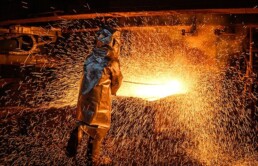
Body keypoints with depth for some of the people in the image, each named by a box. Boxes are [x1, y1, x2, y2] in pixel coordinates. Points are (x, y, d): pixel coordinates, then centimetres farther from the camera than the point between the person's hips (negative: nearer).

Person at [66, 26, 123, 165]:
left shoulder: (90, 58, -3)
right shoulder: (112, 62, -19)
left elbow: (89, 77, 7)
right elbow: (117, 82, -4)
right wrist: (112, 91, 17)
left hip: (85, 97, 6)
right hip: (100, 100, -5)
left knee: (82, 122, 24)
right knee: (99, 127, 12)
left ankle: (71, 150, 31)